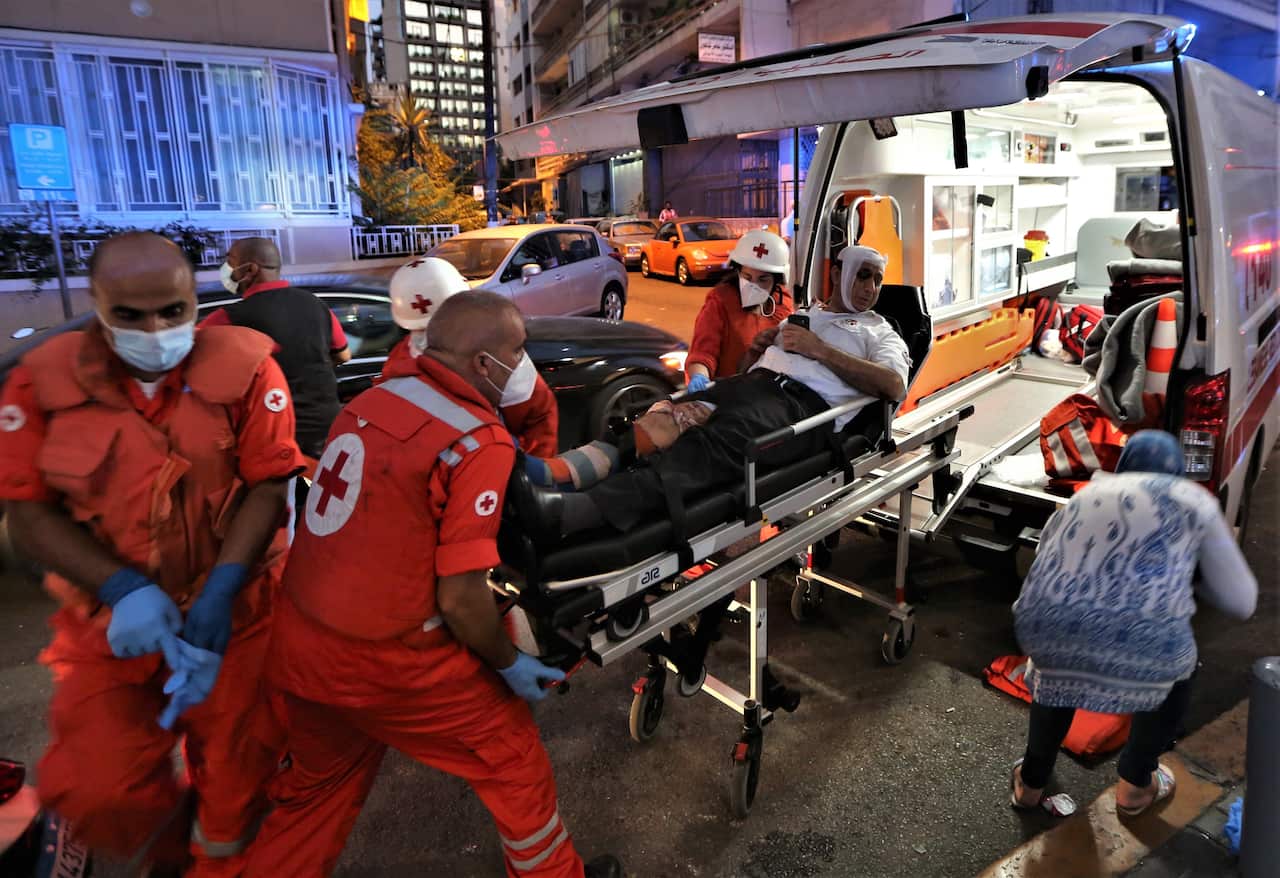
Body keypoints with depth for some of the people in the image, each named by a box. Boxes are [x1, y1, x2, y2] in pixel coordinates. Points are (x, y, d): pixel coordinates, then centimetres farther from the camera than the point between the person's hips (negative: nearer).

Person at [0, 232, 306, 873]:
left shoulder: (244, 367, -12)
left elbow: (269, 485, -11)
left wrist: (220, 593, -21)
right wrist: (124, 588, -18)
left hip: (233, 609, -1)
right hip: (113, 618, 2)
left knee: (233, 767, 11)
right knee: (95, 785, 5)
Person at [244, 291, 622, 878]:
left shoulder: (372, 398, 1)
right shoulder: (479, 442, -20)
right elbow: (460, 598, -21)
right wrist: (509, 664, -3)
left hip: (294, 642, 7)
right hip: (383, 662, -6)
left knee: (320, 783, 30)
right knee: (511, 758, 17)